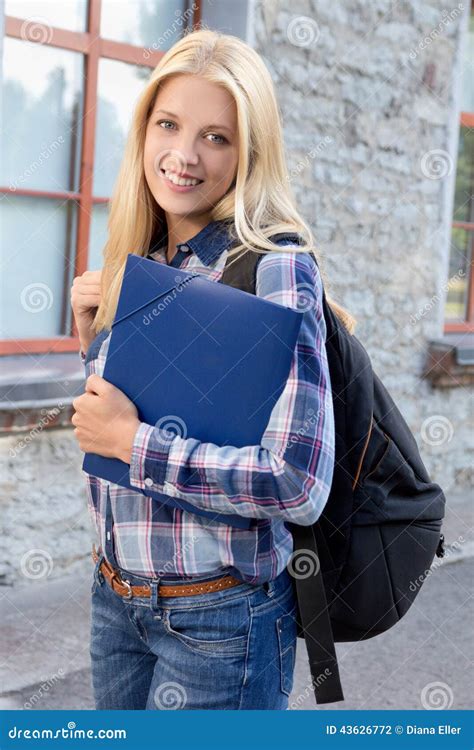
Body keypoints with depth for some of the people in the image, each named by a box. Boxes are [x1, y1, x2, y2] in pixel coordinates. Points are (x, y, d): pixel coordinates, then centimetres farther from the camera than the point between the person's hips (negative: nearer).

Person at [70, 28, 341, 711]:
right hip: (116, 595, 7)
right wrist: (94, 334, -1)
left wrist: (132, 441, -20)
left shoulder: (275, 269, -17)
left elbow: (300, 484, -25)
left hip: (220, 615, -6)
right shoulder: (137, 263, 4)